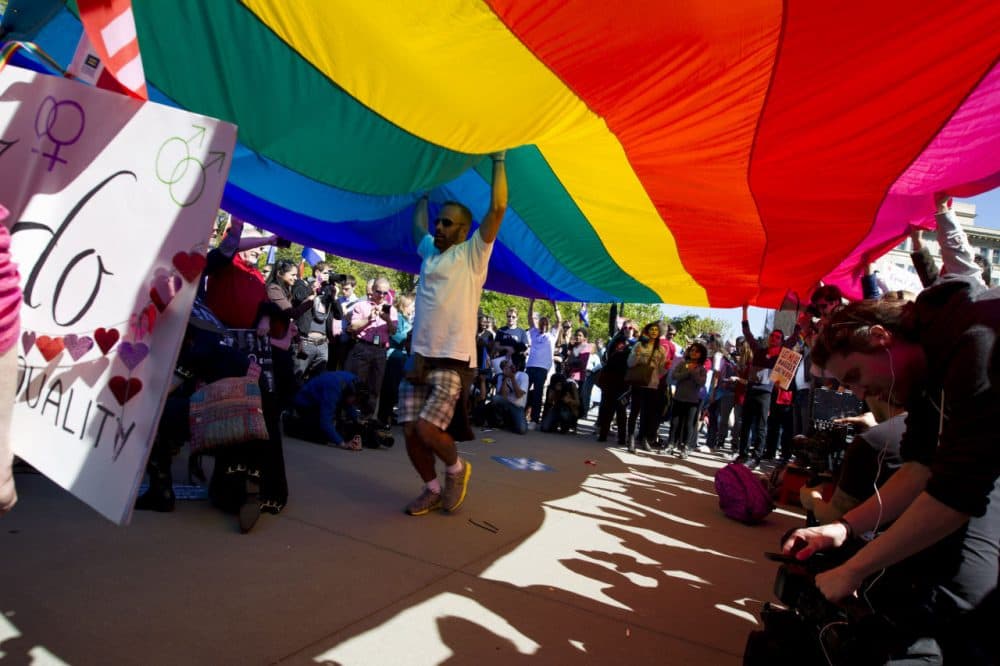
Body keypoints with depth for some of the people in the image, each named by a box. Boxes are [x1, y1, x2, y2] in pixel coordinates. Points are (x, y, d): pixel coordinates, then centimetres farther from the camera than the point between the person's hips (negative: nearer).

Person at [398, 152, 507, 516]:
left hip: (452, 361, -6)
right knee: (410, 431, 2)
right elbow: (418, 223, 37)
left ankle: (457, 468, 15)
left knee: (427, 429, -16)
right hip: (419, 358, 6)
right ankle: (433, 489, 23)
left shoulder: (472, 254, 0)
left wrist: (499, 160, -4)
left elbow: (498, 209, -8)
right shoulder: (429, 250, 17)